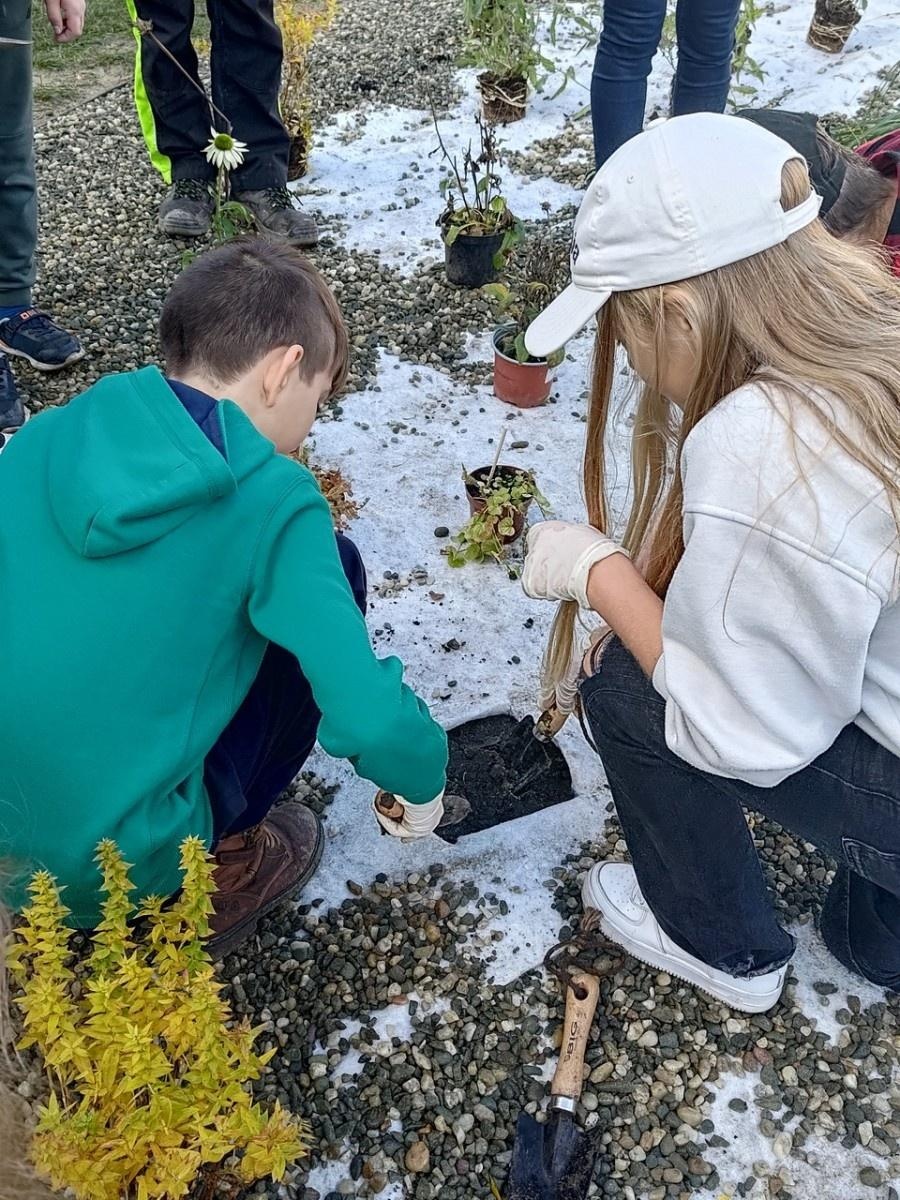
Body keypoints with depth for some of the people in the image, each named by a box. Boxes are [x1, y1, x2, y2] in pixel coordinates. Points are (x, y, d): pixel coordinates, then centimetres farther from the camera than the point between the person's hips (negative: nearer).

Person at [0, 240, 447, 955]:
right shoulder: (274, 502, -15)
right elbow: (369, 720, -20)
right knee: (329, 571, 3)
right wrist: (424, 780, 3)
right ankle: (220, 867, 9)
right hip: (122, 864, -5)